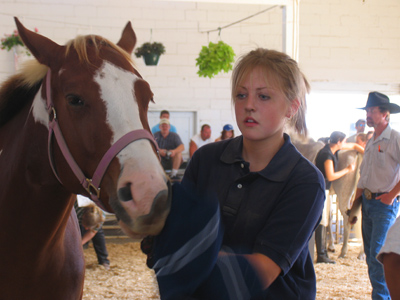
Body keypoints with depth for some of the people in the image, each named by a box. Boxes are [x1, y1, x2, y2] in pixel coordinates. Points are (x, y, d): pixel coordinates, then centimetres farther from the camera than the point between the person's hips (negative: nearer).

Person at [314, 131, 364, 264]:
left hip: (324, 189, 10)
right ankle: (321, 255, -9)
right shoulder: (327, 154, -21)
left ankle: (323, 252, 17)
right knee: (322, 222, -10)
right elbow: (330, 176, -23)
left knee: (324, 222, 12)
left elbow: (354, 146, 20)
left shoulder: (334, 148, 6)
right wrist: (347, 170, -12)